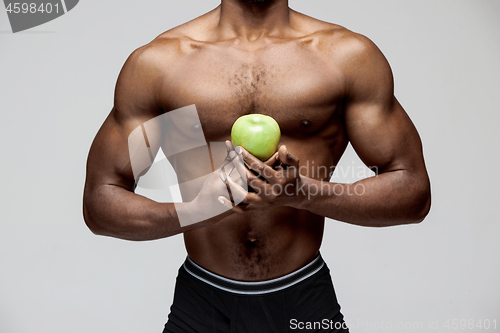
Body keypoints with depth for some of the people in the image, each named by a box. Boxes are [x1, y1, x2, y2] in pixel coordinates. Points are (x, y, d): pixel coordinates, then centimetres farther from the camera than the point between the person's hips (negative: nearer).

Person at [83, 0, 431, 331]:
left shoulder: (349, 55, -4)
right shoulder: (156, 62, -5)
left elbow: (414, 192, -4)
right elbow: (99, 201, -4)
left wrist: (304, 194, -21)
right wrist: (198, 208, -22)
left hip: (305, 300, 0)